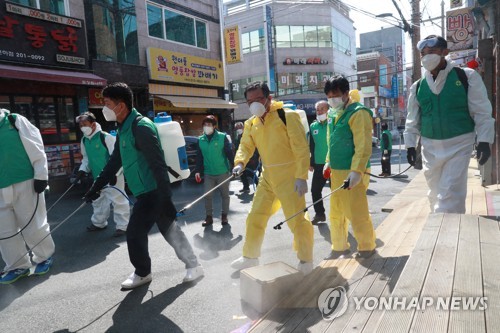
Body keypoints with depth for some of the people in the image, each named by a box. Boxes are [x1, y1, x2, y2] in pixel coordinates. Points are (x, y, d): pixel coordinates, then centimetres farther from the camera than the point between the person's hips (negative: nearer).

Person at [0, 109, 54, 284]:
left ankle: (44, 257, 24)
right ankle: (18, 266, 25)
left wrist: (41, 175, -10)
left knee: (33, 224, 3)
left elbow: (36, 147, -5)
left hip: (25, 183, -5)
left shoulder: (15, 120, -2)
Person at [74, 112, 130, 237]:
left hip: (112, 177, -8)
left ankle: (122, 226, 6)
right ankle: (99, 223, 40)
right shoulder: (84, 140, 7)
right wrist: (82, 170, 5)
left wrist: (114, 173, -24)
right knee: (98, 200, 22)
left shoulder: (106, 137, -19)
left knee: (118, 200, -3)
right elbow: (86, 158, 19)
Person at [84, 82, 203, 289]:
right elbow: (114, 162, 21)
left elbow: (158, 165, -24)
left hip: (152, 192, -10)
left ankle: (142, 273, 25)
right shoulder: (123, 130, 12)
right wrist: (96, 187, 23)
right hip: (147, 192, 10)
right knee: (169, 229, 15)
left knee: (135, 233, 1)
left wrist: (166, 198, -26)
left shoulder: (141, 127, -19)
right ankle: (193, 266, 27)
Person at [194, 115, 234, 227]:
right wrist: (198, 171, 5)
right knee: (207, 195, 3)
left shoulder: (223, 137, -8)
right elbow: (199, 157, 8)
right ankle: (209, 217, 17)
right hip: (208, 173, 3)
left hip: (223, 172, -2)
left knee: (225, 194, 9)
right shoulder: (200, 140, 4)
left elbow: (230, 153, -8)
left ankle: (224, 216, 24)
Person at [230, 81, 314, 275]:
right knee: (255, 217, 12)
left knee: (296, 219, -4)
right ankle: (250, 257, 29)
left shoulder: (287, 116, -12)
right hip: (267, 177, 7)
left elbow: (301, 148, -15)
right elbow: (246, 146, 10)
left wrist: (301, 176, -20)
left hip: (289, 177, -6)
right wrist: (240, 162, -13)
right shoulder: (251, 124, 7)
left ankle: (305, 260, 17)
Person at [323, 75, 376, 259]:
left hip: (352, 173, -8)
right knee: (335, 213, 15)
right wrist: (329, 162, 16)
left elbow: (363, 146, -19)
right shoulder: (332, 115, 13)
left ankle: (367, 247, 19)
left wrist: (356, 171, -26)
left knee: (356, 212, -1)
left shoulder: (358, 113, -12)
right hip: (336, 172, 8)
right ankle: (339, 246, 30)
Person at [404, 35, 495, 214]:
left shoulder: (466, 76, -3)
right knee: (435, 193, 14)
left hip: (459, 144, -3)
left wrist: (484, 140, -9)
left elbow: (482, 112, -3)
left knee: (450, 194, -11)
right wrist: (410, 145, 7)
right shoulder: (417, 86, 5)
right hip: (430, 147, 4)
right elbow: (413, 119, 11)